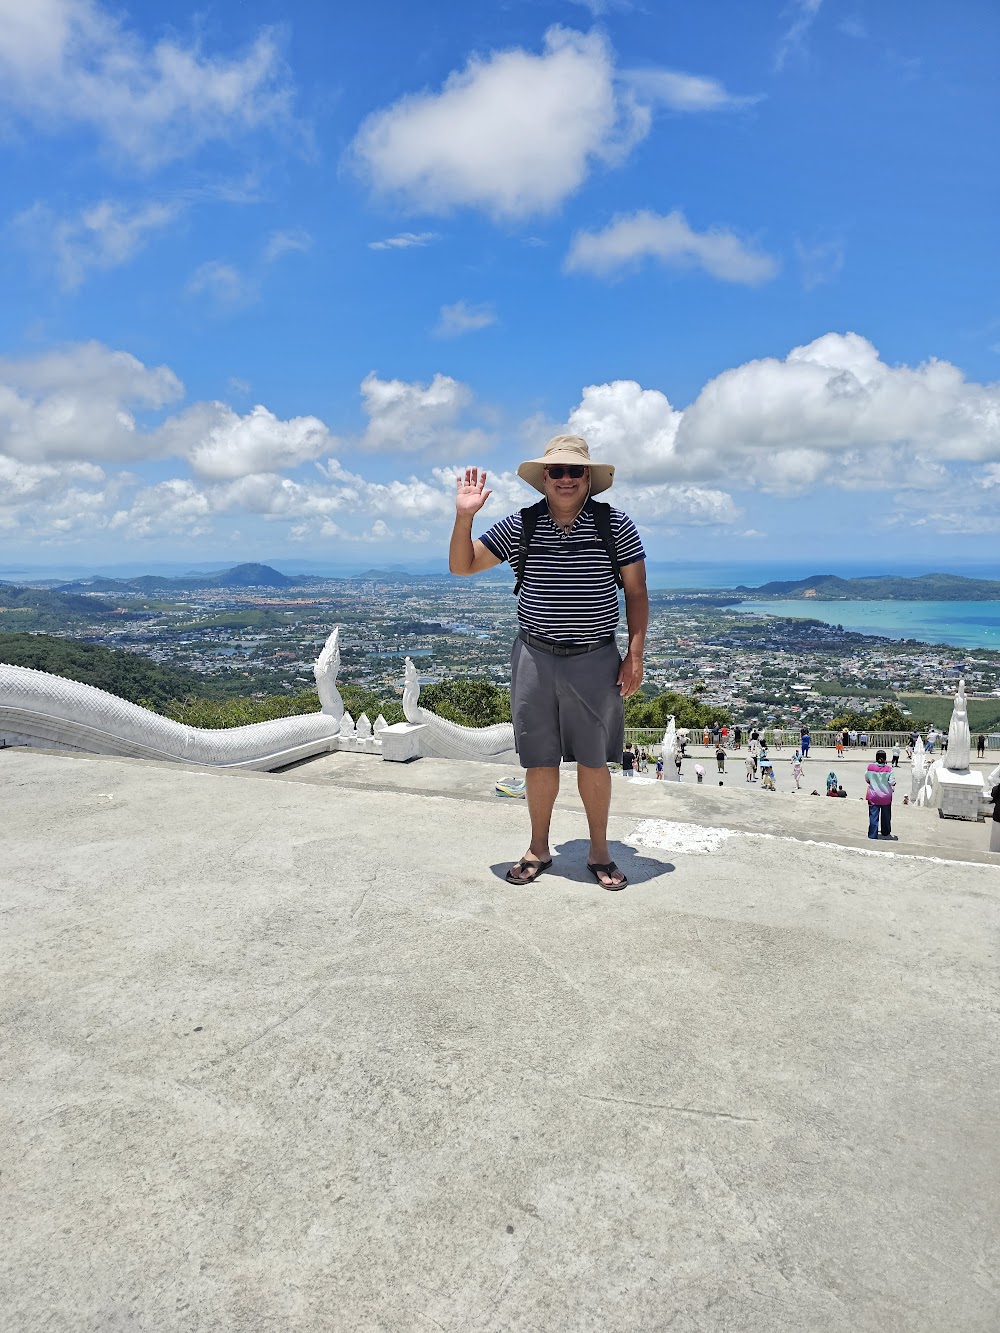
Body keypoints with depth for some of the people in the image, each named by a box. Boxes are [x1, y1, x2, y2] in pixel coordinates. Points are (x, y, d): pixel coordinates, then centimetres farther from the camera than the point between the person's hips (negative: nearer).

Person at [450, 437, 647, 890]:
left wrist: (635, 654, -4)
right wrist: (464, 516, -12)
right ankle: (538, 848, 28)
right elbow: (462, 565, 4)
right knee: (539, 761, 10)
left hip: (596, 660, -1)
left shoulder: (615, 525, -3)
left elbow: (636, 592, 1)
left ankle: (599, 851, 26)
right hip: (535, 659, 1)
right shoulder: (520, 525, 0)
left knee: (593, 761, 9)